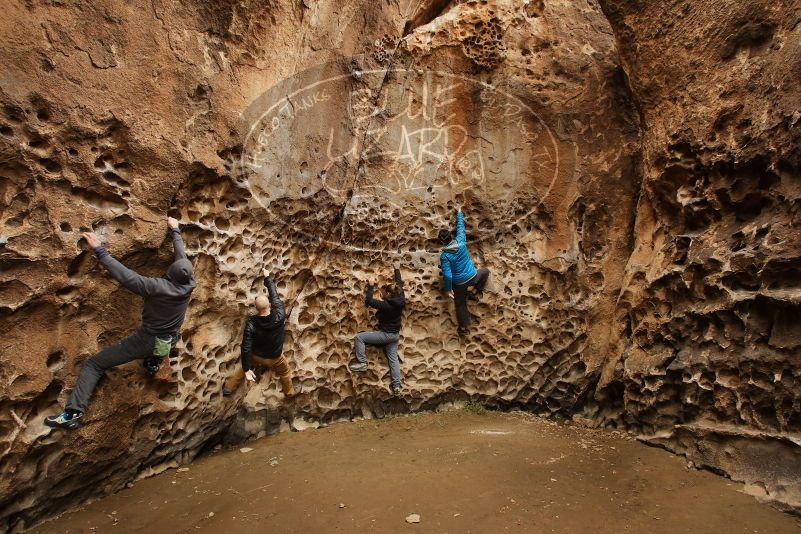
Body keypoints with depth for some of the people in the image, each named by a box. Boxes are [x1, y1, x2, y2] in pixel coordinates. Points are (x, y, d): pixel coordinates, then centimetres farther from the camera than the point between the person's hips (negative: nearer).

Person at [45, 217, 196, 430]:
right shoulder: (188, 284, -11)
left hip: (146, 340, -5)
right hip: (167, 345, 6)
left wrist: (100, 250, -23)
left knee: (94, 364, 2)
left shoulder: (157, 287, -27)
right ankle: (153, 362, 34)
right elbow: (182, 254, 3)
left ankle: (73, 413, -8)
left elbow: (125, 276, -29)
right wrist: (175, 230, 16)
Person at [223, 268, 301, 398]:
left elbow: (246, 347, -28)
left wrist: (247, 369, -19)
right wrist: (267, 278, -6)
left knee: (243, 369, 32)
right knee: (285, 372, 30)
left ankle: (228, 388, 48)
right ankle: (290, 391, 51)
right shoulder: (279, 317, -32)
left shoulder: (251, 323, -30)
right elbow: (275, 296, -18)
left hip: (256, 356, 1)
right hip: (274, 358, -1)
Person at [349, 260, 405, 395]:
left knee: (359, 337, -2)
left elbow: (368, 301, -18)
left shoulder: (385, 305, -26)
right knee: (393, 358, 11)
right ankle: (397, 386, 9)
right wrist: (397, 269, 18)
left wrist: (371, 286, -8)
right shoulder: (401, 301, -7)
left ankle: (362, 363, -1)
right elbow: (400, 284, 8)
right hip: (395, 335, 8)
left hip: (385, 334, -8)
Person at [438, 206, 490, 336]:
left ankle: (464, 328, 33)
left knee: (460, 305, 21)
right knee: (485, 271, 34)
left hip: (459, 283, -2)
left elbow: (447, 275, -21)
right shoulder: (460, 241, -13)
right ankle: (477, 293, 27)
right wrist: (459, 213, 20)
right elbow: (461, 226, 5)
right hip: (473, 277, 2)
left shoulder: (444, 255, -20)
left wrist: (448, 289, -8)